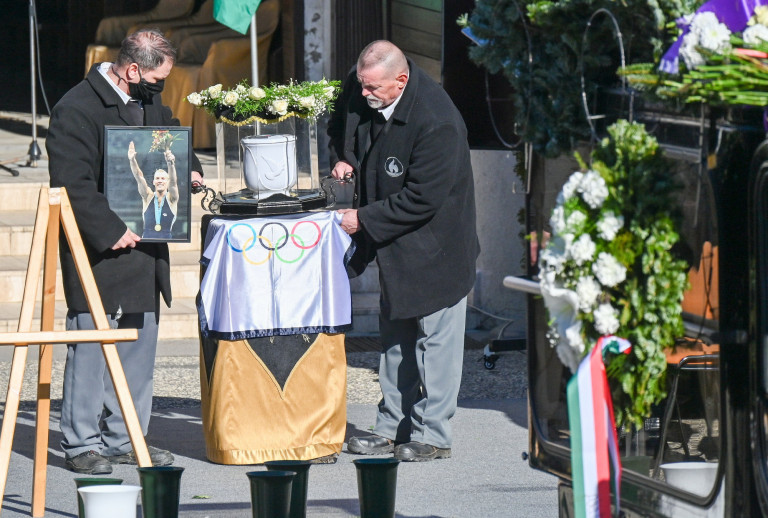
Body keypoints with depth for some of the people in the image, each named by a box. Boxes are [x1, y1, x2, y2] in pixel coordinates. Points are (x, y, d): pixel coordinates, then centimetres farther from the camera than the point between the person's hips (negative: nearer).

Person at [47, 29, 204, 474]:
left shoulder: (149, 102, 11)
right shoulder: (77, 109, -15)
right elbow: (73, 183, -20)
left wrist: (189, 168, 9)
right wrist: (111, 232, -20)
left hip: (144, 249, 8)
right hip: (98, 253, -8)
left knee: (139, 345, 11)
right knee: (90, 347, -4)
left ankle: (125, 438, 20)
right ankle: (81, 443, 3)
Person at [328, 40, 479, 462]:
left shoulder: (436, 123, -31)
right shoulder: (358, 87, -9)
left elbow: (422, 200, -28)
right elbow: (340, 126, 16)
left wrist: (363, 219, -24)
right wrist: (343, 158, -4)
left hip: (433, 246, -8)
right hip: (394, 242, 8)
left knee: (434, 336, 1)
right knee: (394, 332, 15)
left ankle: (433, 435, 9)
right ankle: (392, 427, 24)